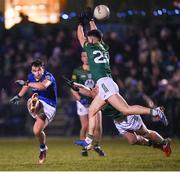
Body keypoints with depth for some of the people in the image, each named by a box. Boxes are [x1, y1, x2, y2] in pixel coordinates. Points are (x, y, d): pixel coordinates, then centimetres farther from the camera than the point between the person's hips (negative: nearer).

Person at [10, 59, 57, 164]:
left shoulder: (48, 77, -19)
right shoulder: (31, 77, 1)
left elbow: (43, 86, -43)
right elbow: (27, 85, 28)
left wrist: (27, 83, -41)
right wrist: (19, 96, 37)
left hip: (49, 107, -5)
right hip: (38, 103, 5)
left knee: (37, 131, -12)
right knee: (33, 100, -33)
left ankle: (43, 148, 14)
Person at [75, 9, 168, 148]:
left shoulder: (91, 47, 0)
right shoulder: (104, 47, 19)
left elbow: (80, 37, 15)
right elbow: (96, 33, 36)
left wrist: (80, 24, 29)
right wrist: (91, 21, 45)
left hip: (104, 83, -9)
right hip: (105, 85, 9)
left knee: (126, 110, -17)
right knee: (92, 111, 14)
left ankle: (154, 112, -23)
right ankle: (88, 141, 15)